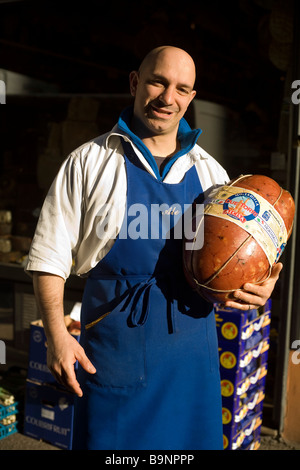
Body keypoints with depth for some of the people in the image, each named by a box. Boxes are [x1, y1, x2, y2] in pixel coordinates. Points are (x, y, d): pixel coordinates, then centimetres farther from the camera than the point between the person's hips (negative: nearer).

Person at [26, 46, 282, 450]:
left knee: (193, 439, 14)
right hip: (113, 346, -3)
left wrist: (257, 288, -5)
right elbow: (50, 255, -2)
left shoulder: (210, 172, 9)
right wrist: (56, 334, -11)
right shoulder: (89, 162, -1)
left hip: (192, 348, 4)